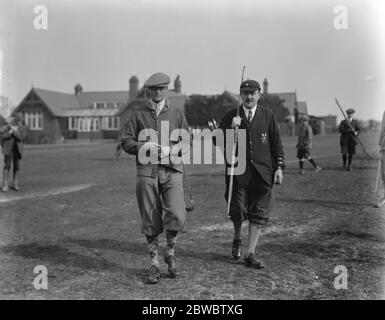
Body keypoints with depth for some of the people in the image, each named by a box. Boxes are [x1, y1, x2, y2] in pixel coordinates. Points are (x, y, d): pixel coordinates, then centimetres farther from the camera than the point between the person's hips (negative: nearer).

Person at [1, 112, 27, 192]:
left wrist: (15, 130, -22)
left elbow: (21, 138, -13)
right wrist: (10, 132, -21)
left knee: (16, 167, 3)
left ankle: (15, 184, 11)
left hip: (17, 150, 2)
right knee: (7, 166, -9)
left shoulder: (23, 129, 2)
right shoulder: (8, 127, -1)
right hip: (8, 149, -2)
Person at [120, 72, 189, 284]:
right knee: (150, 221, 3)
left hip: (171, 171, 0)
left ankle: (170, 254, 14)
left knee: (176, 216, -13)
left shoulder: (177, 114, 12)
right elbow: (125, 142, 6)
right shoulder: (137, 114, 10)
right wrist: (144, 147, -12)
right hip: (146, 171, 0)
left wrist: (168, 150, -9)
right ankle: (154, 264, 18)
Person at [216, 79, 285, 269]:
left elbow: (276, 143, 8)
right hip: (238, 171, 0)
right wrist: (230, 128, -15)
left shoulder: (268, 116, 6)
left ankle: (250, 254, 7)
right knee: (238, 210, 0)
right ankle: (237, 238, 32)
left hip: (262, 172, 1)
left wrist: (279, 167, 2)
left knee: (259, 214, -1)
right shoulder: (231, 116, 5)